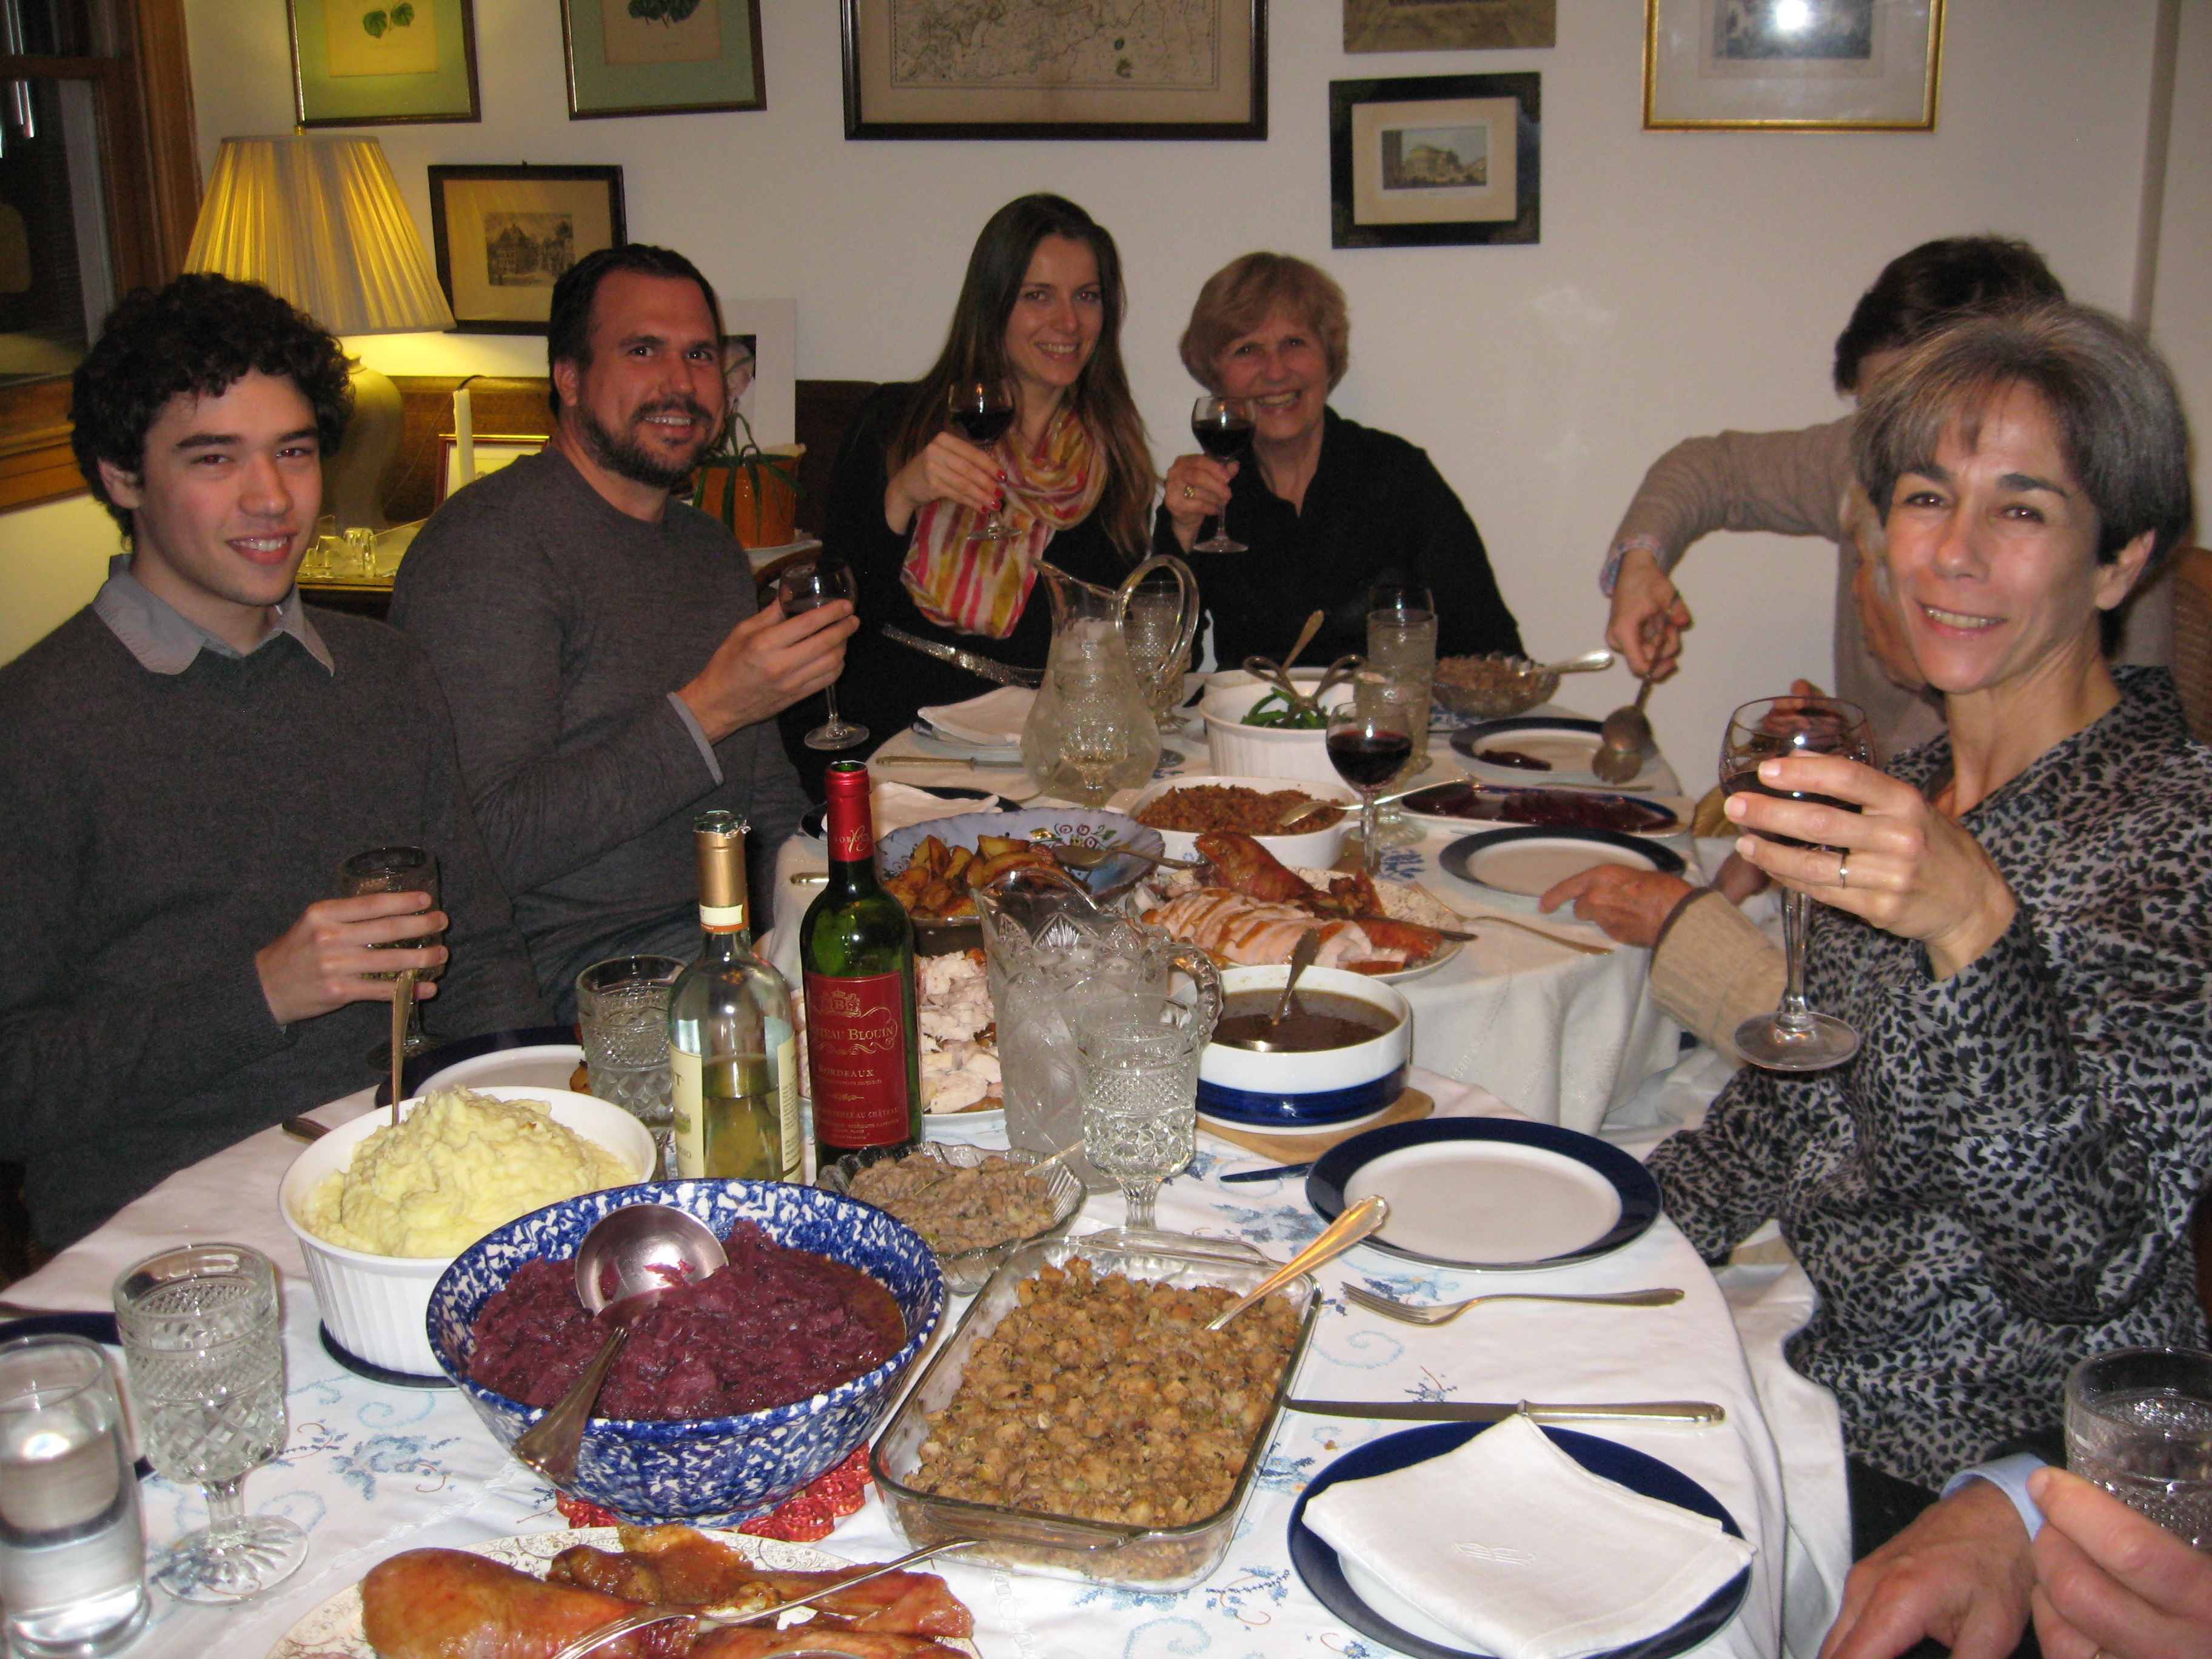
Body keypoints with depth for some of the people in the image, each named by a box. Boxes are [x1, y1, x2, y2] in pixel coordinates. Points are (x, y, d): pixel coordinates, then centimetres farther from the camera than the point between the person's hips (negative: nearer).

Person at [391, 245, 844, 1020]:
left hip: (729, 931, 8)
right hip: (574, 965, -8)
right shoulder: (489, 544, -11)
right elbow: (490, 842, -19)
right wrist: (705, 713, -22)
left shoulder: (714, 551, 17)